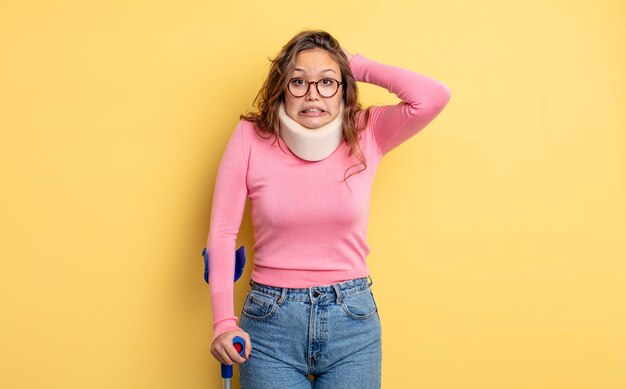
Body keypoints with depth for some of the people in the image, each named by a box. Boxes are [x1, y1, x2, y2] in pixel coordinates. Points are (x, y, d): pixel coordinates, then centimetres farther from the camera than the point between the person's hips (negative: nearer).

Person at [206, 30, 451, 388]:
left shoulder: (366, 134, -2)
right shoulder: (251, 138, -5)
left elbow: (434, 96, -17)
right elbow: (223, 232, -5)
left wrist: (358, 65, -7)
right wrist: (224, 322, -13)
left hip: (352, 319, 1)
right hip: (270, 319, -1)